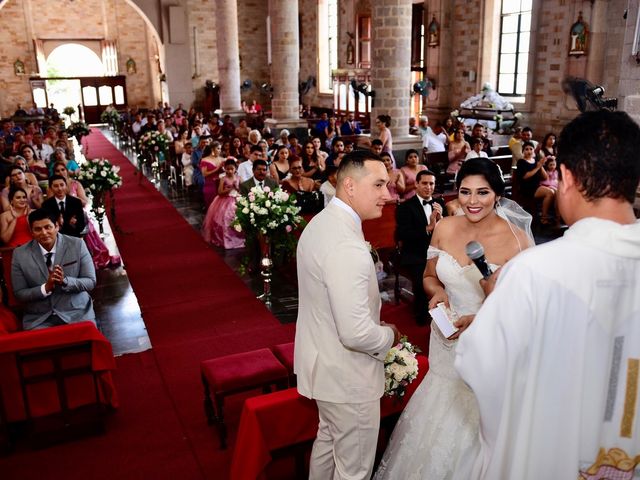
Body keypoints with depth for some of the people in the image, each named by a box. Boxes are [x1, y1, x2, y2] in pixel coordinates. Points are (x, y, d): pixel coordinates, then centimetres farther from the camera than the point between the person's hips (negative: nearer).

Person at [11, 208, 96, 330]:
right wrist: (46, 288, -17)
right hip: (38, 318, 1)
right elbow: (19, 293, 1)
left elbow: (90, 282, -2)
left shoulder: (77, 245, -3)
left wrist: (65, 281, -21)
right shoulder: (20, 254, -1)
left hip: (77, 313, 0)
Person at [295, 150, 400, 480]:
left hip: (322, 362, 9)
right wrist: (390, 336, -12)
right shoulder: (347, 246, -31)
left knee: (328, 439, 30)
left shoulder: (320, 223, 1)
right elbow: (356, 333, -31)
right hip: (347, 376, -9)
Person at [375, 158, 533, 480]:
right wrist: (438, 292, -13)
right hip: (447, 347, 4)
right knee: (438, 431, 20)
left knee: (478, 433, 13)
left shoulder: (516, 238, -15)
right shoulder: (444, 228, -5)